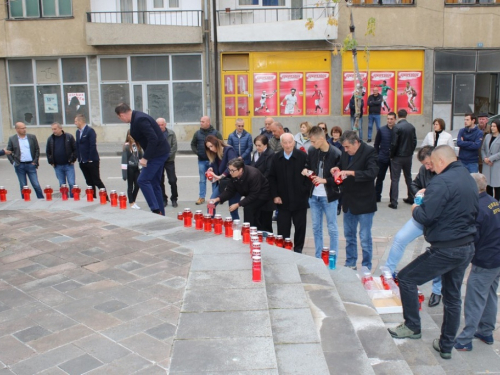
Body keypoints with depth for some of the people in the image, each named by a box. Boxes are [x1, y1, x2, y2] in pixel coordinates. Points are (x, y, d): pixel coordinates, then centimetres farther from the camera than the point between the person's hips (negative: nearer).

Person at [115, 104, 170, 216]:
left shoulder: (140, 120, -21)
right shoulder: (137, 118, 10)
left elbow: (153, 139, -27)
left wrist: (145, 158, -23)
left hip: (158, 153, -10)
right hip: (159, 153, 10)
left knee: (143, 180, -10)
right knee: (154, 183, 13)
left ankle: (156, 210, -9)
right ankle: (160, 213, 18)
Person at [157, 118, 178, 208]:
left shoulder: (171, 133, 2)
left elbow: (174, 146, -1)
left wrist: (167, 156, -10)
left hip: (169, 160, 0)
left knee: (173, 181, -2)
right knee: (160, 181, 5)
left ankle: (174, 199, 11)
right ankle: (163, 200, 15)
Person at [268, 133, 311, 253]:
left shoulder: (303, 156, -9)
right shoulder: (276, 158, 2)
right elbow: (272, 178, 7)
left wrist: (305, 192, -11)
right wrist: (275, 195, 0)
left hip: (300, 200, -2)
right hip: (283, 201, 2)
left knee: (300, 228, 11)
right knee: (282, 229, 5)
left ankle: (298, 250, 26)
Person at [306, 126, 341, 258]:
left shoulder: (336, 154, -15)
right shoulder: (312, 151, 0)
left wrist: (324, 180, -21)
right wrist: (306, 171, -6)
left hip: (329, 196, -5)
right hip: (314, 195, 5)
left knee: (332, 229, 6)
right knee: (316, 228, 13)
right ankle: (318, 257, 25)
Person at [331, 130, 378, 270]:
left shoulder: (369, 152, -15)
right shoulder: (346, 152, 4)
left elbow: (372, 173, -26)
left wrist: (351, 173, -32)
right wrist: (337, 169, -5)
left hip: (364, 202, -7)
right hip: (349, 201, 7)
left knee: (365, 238, 3)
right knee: (349, 235, 17)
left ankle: (366, 268, 16)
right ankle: (350, 264, 31)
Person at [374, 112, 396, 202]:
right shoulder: (381, 130, 2)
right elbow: (376, 144, 6)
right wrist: (377, 155, 0)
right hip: (383, 159, 1)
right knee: (380, 178, 7)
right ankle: (377, 196, 16)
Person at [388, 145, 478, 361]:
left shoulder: (442, 182, -19)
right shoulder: (470, 179, 9)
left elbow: (426, 216, -24)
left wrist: (415, 209, -1)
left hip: (445, 249, -9)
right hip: (467, 247, 9)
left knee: (406, 278, 7)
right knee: (453, 297, 18)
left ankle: (412, 327, 17)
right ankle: (446, 346, 29)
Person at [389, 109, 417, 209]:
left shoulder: (397, 127, -16)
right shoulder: (411, 127, 1)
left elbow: (394, 144, -16)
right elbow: (414, 142, 4)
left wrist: (392, 155, -4)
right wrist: (410, 152, 14)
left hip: (398, 157, -5)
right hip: (408, 156, 6)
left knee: (395, 179, -2)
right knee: (408, 177, 19)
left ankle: (394, 202, -4)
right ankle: (411, 198, 29)